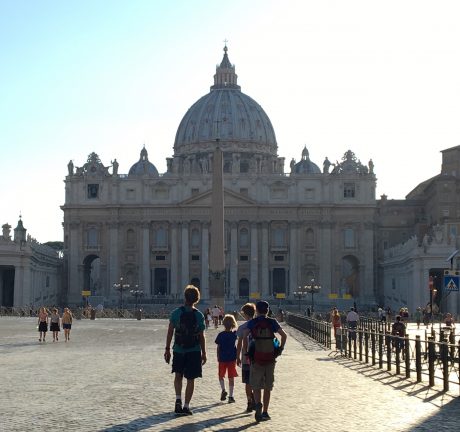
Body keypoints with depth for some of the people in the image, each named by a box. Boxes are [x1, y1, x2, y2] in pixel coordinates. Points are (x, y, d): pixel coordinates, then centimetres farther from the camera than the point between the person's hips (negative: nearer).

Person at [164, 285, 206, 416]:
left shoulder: (176, 313, -7)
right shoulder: (199, 315, -7)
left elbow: (170, 332, -4)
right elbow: (202, 337, -4)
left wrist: (167, 349, 5)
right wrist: (204, 353, 6)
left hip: (178, 350, 1)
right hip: (194, 351, -1)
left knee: (178, 375, 19)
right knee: (190, 379, 7)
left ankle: (178, 399, 1)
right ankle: (186, 406, 8)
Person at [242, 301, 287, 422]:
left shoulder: (252, 322, 1)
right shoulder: (272, 322, 4)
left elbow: (244, 336, -13)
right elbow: (284, 335, -3)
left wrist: (246, 352, -6)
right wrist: (281, 348, 7)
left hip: (257, 358, -1)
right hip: (270, 358, 2)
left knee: (256, 385, 6)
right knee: (268, 387, 12)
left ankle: (258, 404, -21)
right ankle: (265, 412, 16)